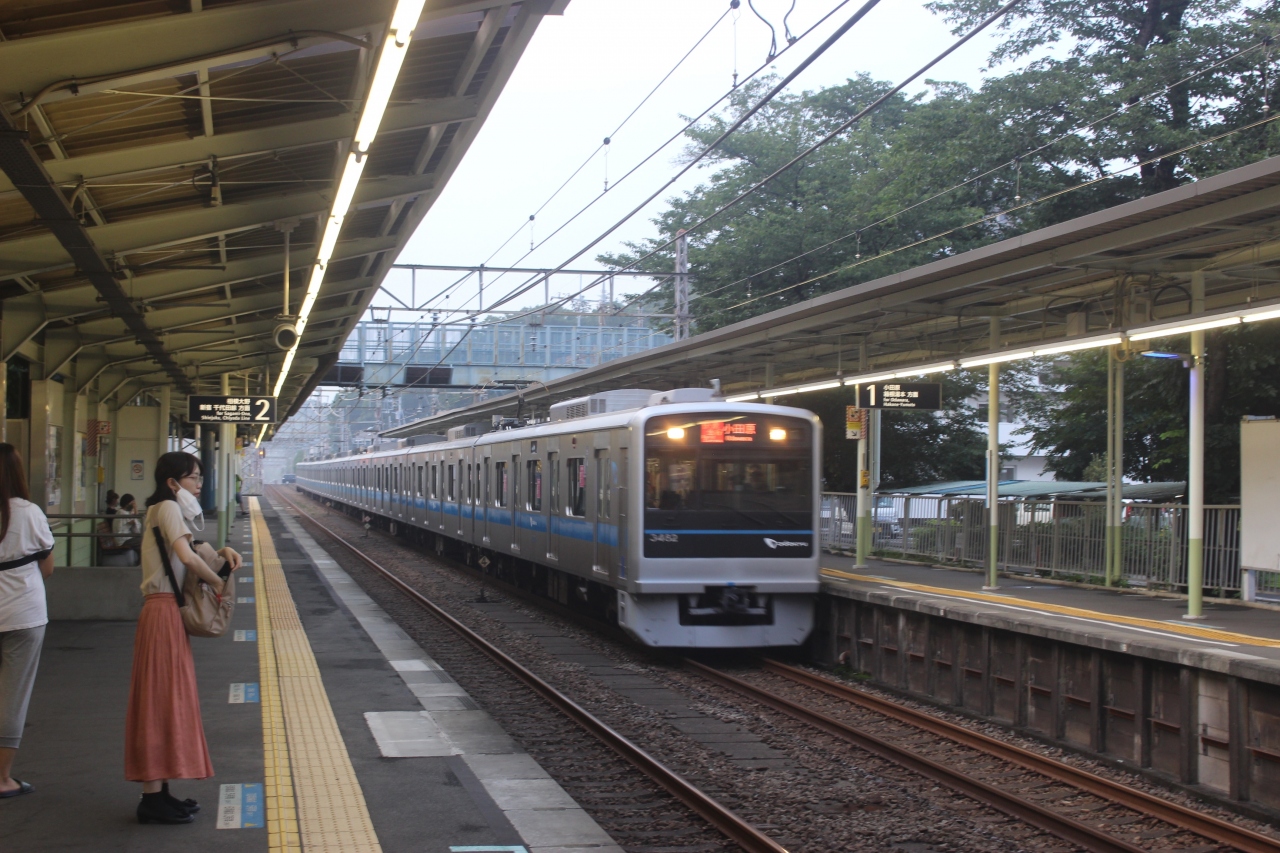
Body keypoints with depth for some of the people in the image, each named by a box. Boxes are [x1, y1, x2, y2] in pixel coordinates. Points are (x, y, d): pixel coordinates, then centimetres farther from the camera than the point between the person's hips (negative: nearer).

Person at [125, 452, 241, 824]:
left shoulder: (166, 511, 20)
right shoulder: (168, 508, -10)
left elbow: (189, 555, 25)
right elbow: (187, 557, -24)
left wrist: (222, 552, 7)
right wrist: (218, 583, -11)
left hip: (167, 614, 10)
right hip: (164, 614, -10)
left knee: (168, 701, 11)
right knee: (164, 699, -9)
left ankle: (158, 792, 16)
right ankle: (154, 798, -8)